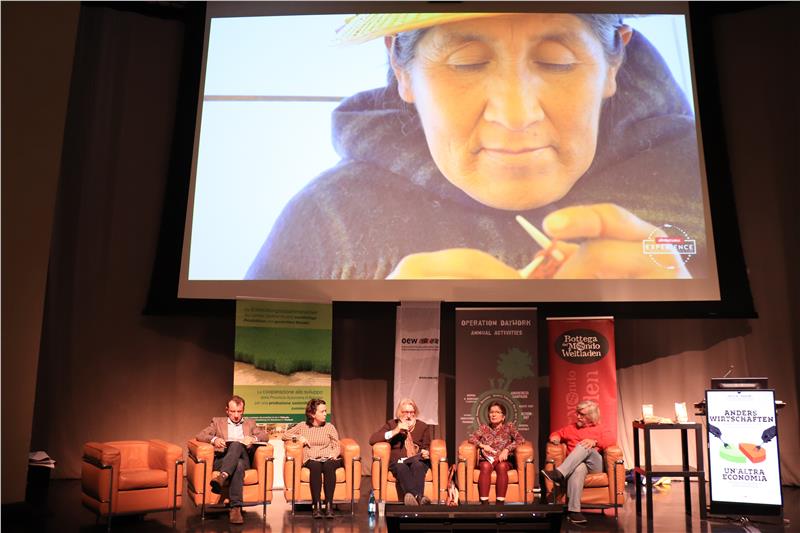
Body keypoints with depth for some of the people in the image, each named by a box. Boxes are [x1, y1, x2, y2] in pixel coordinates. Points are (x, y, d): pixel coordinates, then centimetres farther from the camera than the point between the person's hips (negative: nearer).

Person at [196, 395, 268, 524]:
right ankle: (236, 508, -47)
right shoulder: (218, 421, 24)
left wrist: (254, 438, -9)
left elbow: (265, 436, 14)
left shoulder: (250, 423, 27)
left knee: (236, 445, -37)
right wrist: (214, 439, -11)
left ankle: (222, 477, -52)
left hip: (243, 459, 1)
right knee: (237, 465, -38)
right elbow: (200, 436, 11)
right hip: (221, 459, 0)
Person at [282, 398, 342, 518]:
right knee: (315, 466, -38)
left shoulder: (329, 427, 17)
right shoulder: (303, 426, 17)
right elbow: (285, 435, 17)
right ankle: (316, 505, -37)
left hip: (328, 459, 0)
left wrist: (333, 454, -9)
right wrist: (298, 437, 0)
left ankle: (329, 505, -39)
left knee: (328, 465, -37)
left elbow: (337, 446, 13)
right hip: (311, 460, 0)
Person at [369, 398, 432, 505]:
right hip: (397, 462, -1)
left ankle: (413, 497, -58)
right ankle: (418, 497, -60)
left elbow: (427, 448, 22)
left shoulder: (423, 426, 19)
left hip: (419, 461, 1)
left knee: (417, 465, -37)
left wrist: (426, 453, -4)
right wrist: (394, 432, -8)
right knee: (402, 466, -38)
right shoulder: (391, 424, 14)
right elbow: (372, 440, 1)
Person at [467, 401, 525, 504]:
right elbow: (471, 438, 5)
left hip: (504, 460, -1)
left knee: (502, 466, -36)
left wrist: (507, 449, -16)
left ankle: (500, 502, -38)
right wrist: (482, 445, -13)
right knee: (486, 466, -34)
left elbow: (520, 439, -3)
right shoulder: (483, 428, 15)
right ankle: (484, 502, -39)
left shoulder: (509, 427, 10)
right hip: (487, 459, 1)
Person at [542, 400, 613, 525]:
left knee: (584, 446, -34)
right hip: (576, 464, 1)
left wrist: (595, 442, -20)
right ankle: (573, 510, -48)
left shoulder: (600, 429, 18)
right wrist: (555, 437, 7)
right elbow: (556, 434, 33)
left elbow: (610, 442, 0)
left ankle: (559, 473, -46)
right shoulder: (571, 428, 27)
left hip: (595, 464, -1)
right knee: (578, 468, -40)